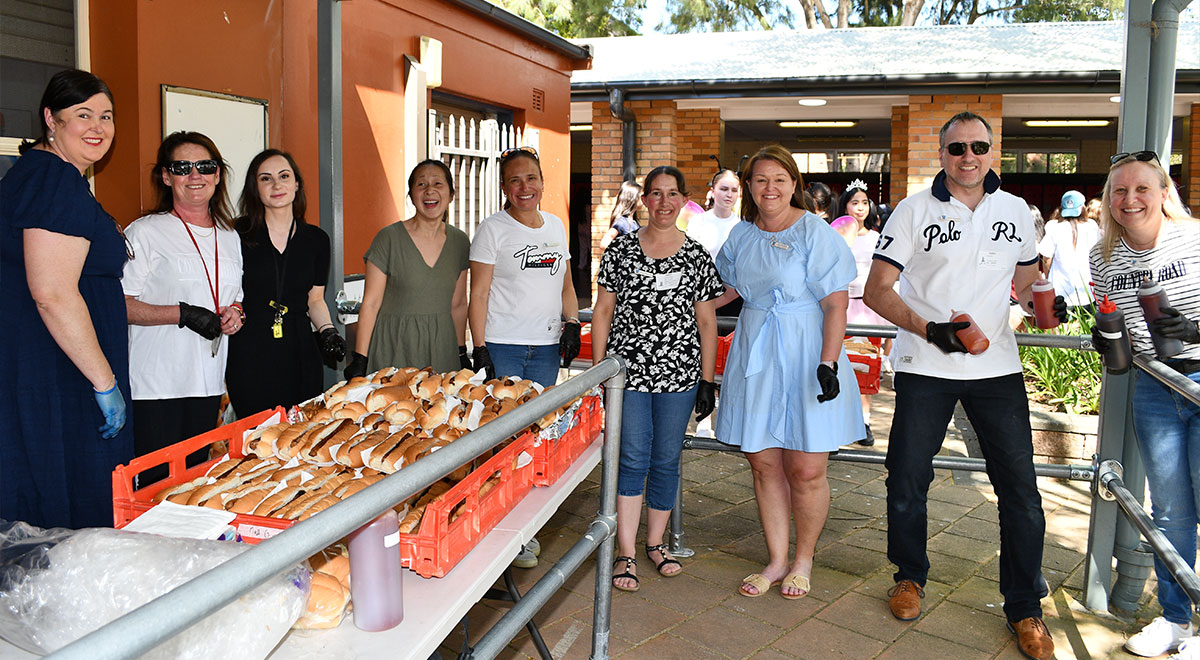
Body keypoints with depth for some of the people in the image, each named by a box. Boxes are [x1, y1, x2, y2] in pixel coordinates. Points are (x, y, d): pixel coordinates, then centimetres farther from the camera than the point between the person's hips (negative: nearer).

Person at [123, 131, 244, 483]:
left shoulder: (230, 237, 15)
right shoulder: (145, 232, -4)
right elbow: (118, 304, -9)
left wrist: (235, 314, 3)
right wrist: (182, 314, -19)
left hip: (209, 384, 6)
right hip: (155, 386, -5)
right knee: (156, 482, -5)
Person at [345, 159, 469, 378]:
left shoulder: (459, 241, 5)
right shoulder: (389, 238, -7)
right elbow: (370, 303, -7)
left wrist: (462, 354, 13)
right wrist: (359, 360, -10)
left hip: (442, 345, 4)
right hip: (395, 346, -3)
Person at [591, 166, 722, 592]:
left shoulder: (697, 255, 5)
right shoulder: (621, 250, 4)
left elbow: (706, 321, 7)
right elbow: (603, 311, 6)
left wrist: (707, 380, 4)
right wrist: (597, 370, 1)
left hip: (679, 373, 1)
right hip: (627, 369, -1)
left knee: (666, 459, 8)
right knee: (633, 458, -3)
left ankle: (655, 542, 25)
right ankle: (626, 554, 4)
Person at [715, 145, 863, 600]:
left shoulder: (816, 233, -7)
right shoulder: (742, 234, 10)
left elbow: (835, 306, -10)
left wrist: (828, 363, -19)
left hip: (806, 359, -5)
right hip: (755, 358, 5)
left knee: (806, 470, -2)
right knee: (764, 464, 7)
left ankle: (804, 561, 20)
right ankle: (777, 560, 22)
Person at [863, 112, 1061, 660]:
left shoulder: (1016, 212, 8)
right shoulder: (914, 210, -1)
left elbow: (1027, 281, 21)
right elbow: (876, 291, -5)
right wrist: (930, 330, -19)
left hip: (997, 367, 2)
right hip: (924, 368, -1)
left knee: (1020, 487, 0)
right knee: (907, 481, 7)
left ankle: (1024, 607, 17)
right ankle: (909, 576, 32)